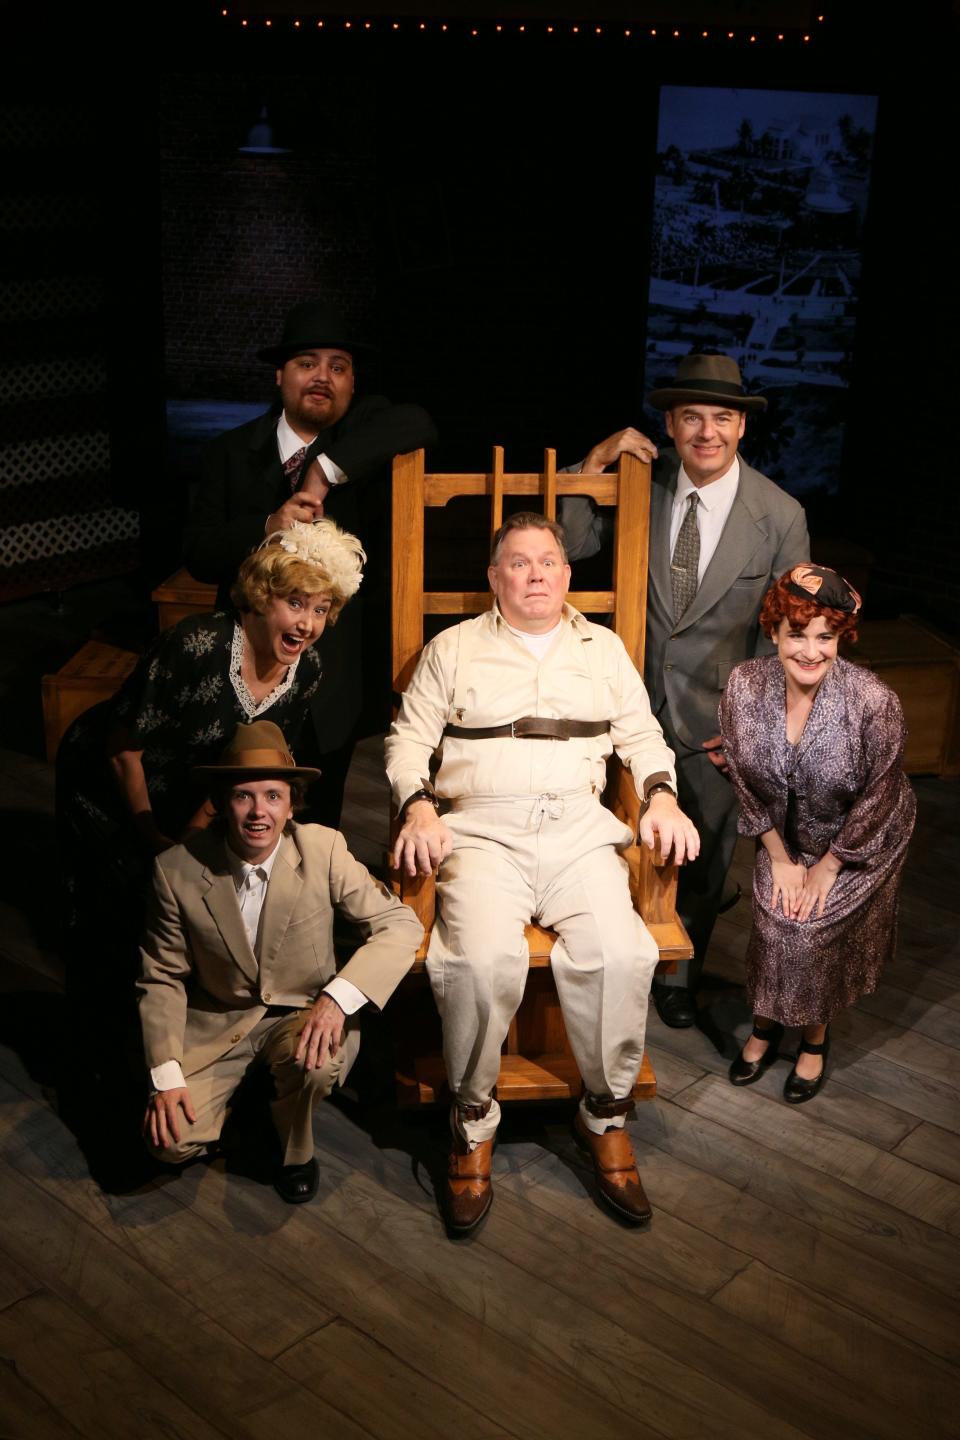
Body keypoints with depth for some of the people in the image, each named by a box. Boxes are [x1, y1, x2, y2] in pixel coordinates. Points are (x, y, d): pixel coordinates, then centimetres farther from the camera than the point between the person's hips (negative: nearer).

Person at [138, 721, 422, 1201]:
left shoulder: (324, 849, -17)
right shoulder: (177, 870, -14)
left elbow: (401, 925, -16)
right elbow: (162, 979, -4)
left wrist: (338, 996, -30)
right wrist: (166, 1076, -13)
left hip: (304, 1015, -1)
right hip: (216, 1023, 1)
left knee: (317, 1063, -34)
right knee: (170, 1140, -18)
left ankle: (295, 1153, 1)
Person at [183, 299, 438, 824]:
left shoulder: (365, 430, -1)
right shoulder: (232, 452, 2)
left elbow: (418, 425, -23)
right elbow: (197, 552, -5)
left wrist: (328, 468, -27)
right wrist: (267, 528, -23)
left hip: (337, 672, -1)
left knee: (319, 818, 14)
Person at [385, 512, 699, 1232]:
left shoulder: (604, 647, 21)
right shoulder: (454, 648, 16)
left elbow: (642, 735, 20)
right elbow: (409, 737, 13)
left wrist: (662, 794, 1)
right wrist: (417, 806, -5)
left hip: (579, 828, 2)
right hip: (482, 829, -1)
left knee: (620, 955, -26)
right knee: (483, 958, -30)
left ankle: (607, 1114, -4)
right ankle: (473, 1119, -8)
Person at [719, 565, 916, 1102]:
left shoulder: (875, 702, -31)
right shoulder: (745, 685, -22)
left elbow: (878, 798, -18)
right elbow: (749, 782, -8)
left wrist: (827, 868, -11)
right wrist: (780, 859, -5)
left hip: (862, 843, -3)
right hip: (787, 835, 3)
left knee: (815, 924, -9)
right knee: (774, 918, -6)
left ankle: (816, 1036, 18)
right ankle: (768, 1023, 22)